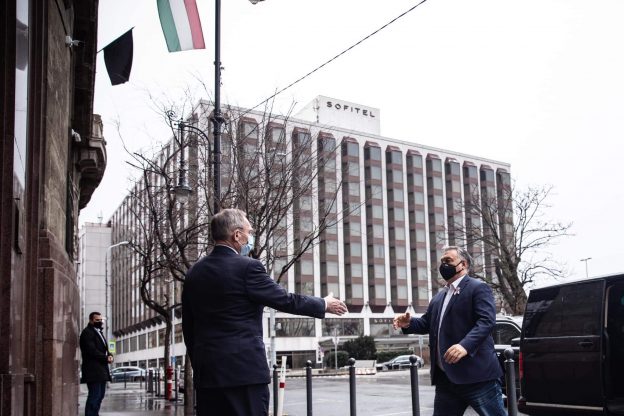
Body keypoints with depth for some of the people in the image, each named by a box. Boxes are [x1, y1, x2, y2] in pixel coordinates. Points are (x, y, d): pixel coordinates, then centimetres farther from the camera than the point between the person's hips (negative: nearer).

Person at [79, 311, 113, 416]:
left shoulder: (99, 332, 21)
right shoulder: (87, 332, -9)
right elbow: (92, 351, -19)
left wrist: (109, 355, 0)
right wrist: (106, 358, -14)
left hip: (101, 370, 10)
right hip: (93, 370, -10)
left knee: (100, 395, 12)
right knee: (94, 396, -11)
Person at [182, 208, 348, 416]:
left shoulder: (194, 273, 9)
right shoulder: (247, 268, -11)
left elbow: (188, 327, 14)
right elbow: (285, 300, -5)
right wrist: (324, 304, 10)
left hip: (207, 372, 7)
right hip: (245, 369, -6)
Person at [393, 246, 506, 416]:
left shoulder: (478, 288, -3)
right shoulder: (439, 297, 24)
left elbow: (486, 320, -16)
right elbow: (427, 323, 25)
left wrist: (465, 345, -32)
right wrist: (409, 323, 2)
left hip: (477, 375, -8)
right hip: (446, 377, 8)